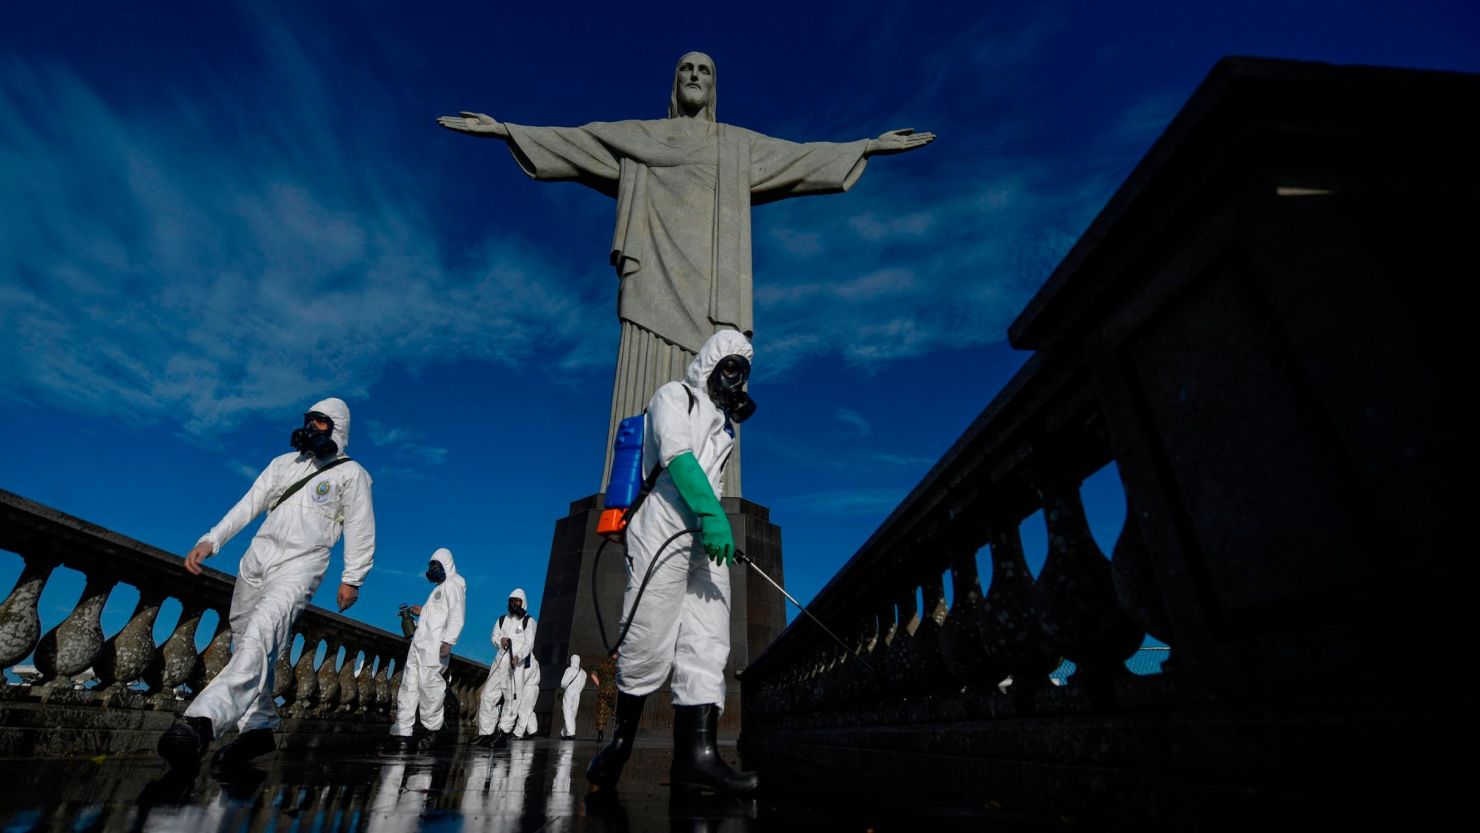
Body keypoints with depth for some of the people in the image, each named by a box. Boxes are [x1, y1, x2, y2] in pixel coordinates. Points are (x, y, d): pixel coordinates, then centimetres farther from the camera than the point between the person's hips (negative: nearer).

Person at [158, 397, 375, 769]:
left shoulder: (349, 473, 0)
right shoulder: (284, 463, 17)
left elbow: (360, 528, -3)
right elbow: (248, 505, 13)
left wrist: (352, 578, -5)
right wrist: (210, 541, 0)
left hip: (300, 565, -7)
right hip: (256, 559, 7)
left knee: (260, 634, -29)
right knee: (245, 644, 10)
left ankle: (203, 720, -42)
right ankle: (259, 727, 19)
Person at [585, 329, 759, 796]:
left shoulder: (723, 424, 29)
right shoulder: (674, 396, 6)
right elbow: (677, 455, -12)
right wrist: (712, 515, -24)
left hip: (707, 538, 7)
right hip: (661, 529, -7)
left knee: (708, 642, -6)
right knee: (649, 643, -6)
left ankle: (696, 753, -10)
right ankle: (622, 738, 13)